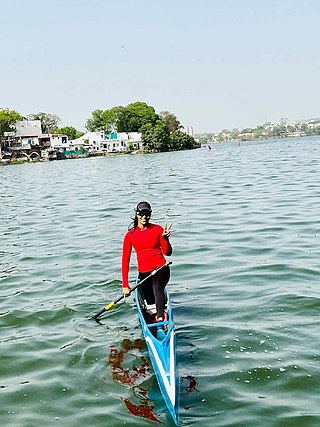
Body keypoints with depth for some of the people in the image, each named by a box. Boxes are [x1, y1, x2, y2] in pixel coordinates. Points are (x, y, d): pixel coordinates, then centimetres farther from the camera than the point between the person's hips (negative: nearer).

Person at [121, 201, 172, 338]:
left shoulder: (158, 229, 0)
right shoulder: (130, 235, 1)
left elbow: (167, 252, 1)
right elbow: (125, 260, 0)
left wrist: (165, 238, -19)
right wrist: (125, 285, -4)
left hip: (161, 268, -3)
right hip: (144, 273, 3)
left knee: (157, 286, -36)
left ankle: (160, 323, -47)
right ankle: (161, 313, 42)